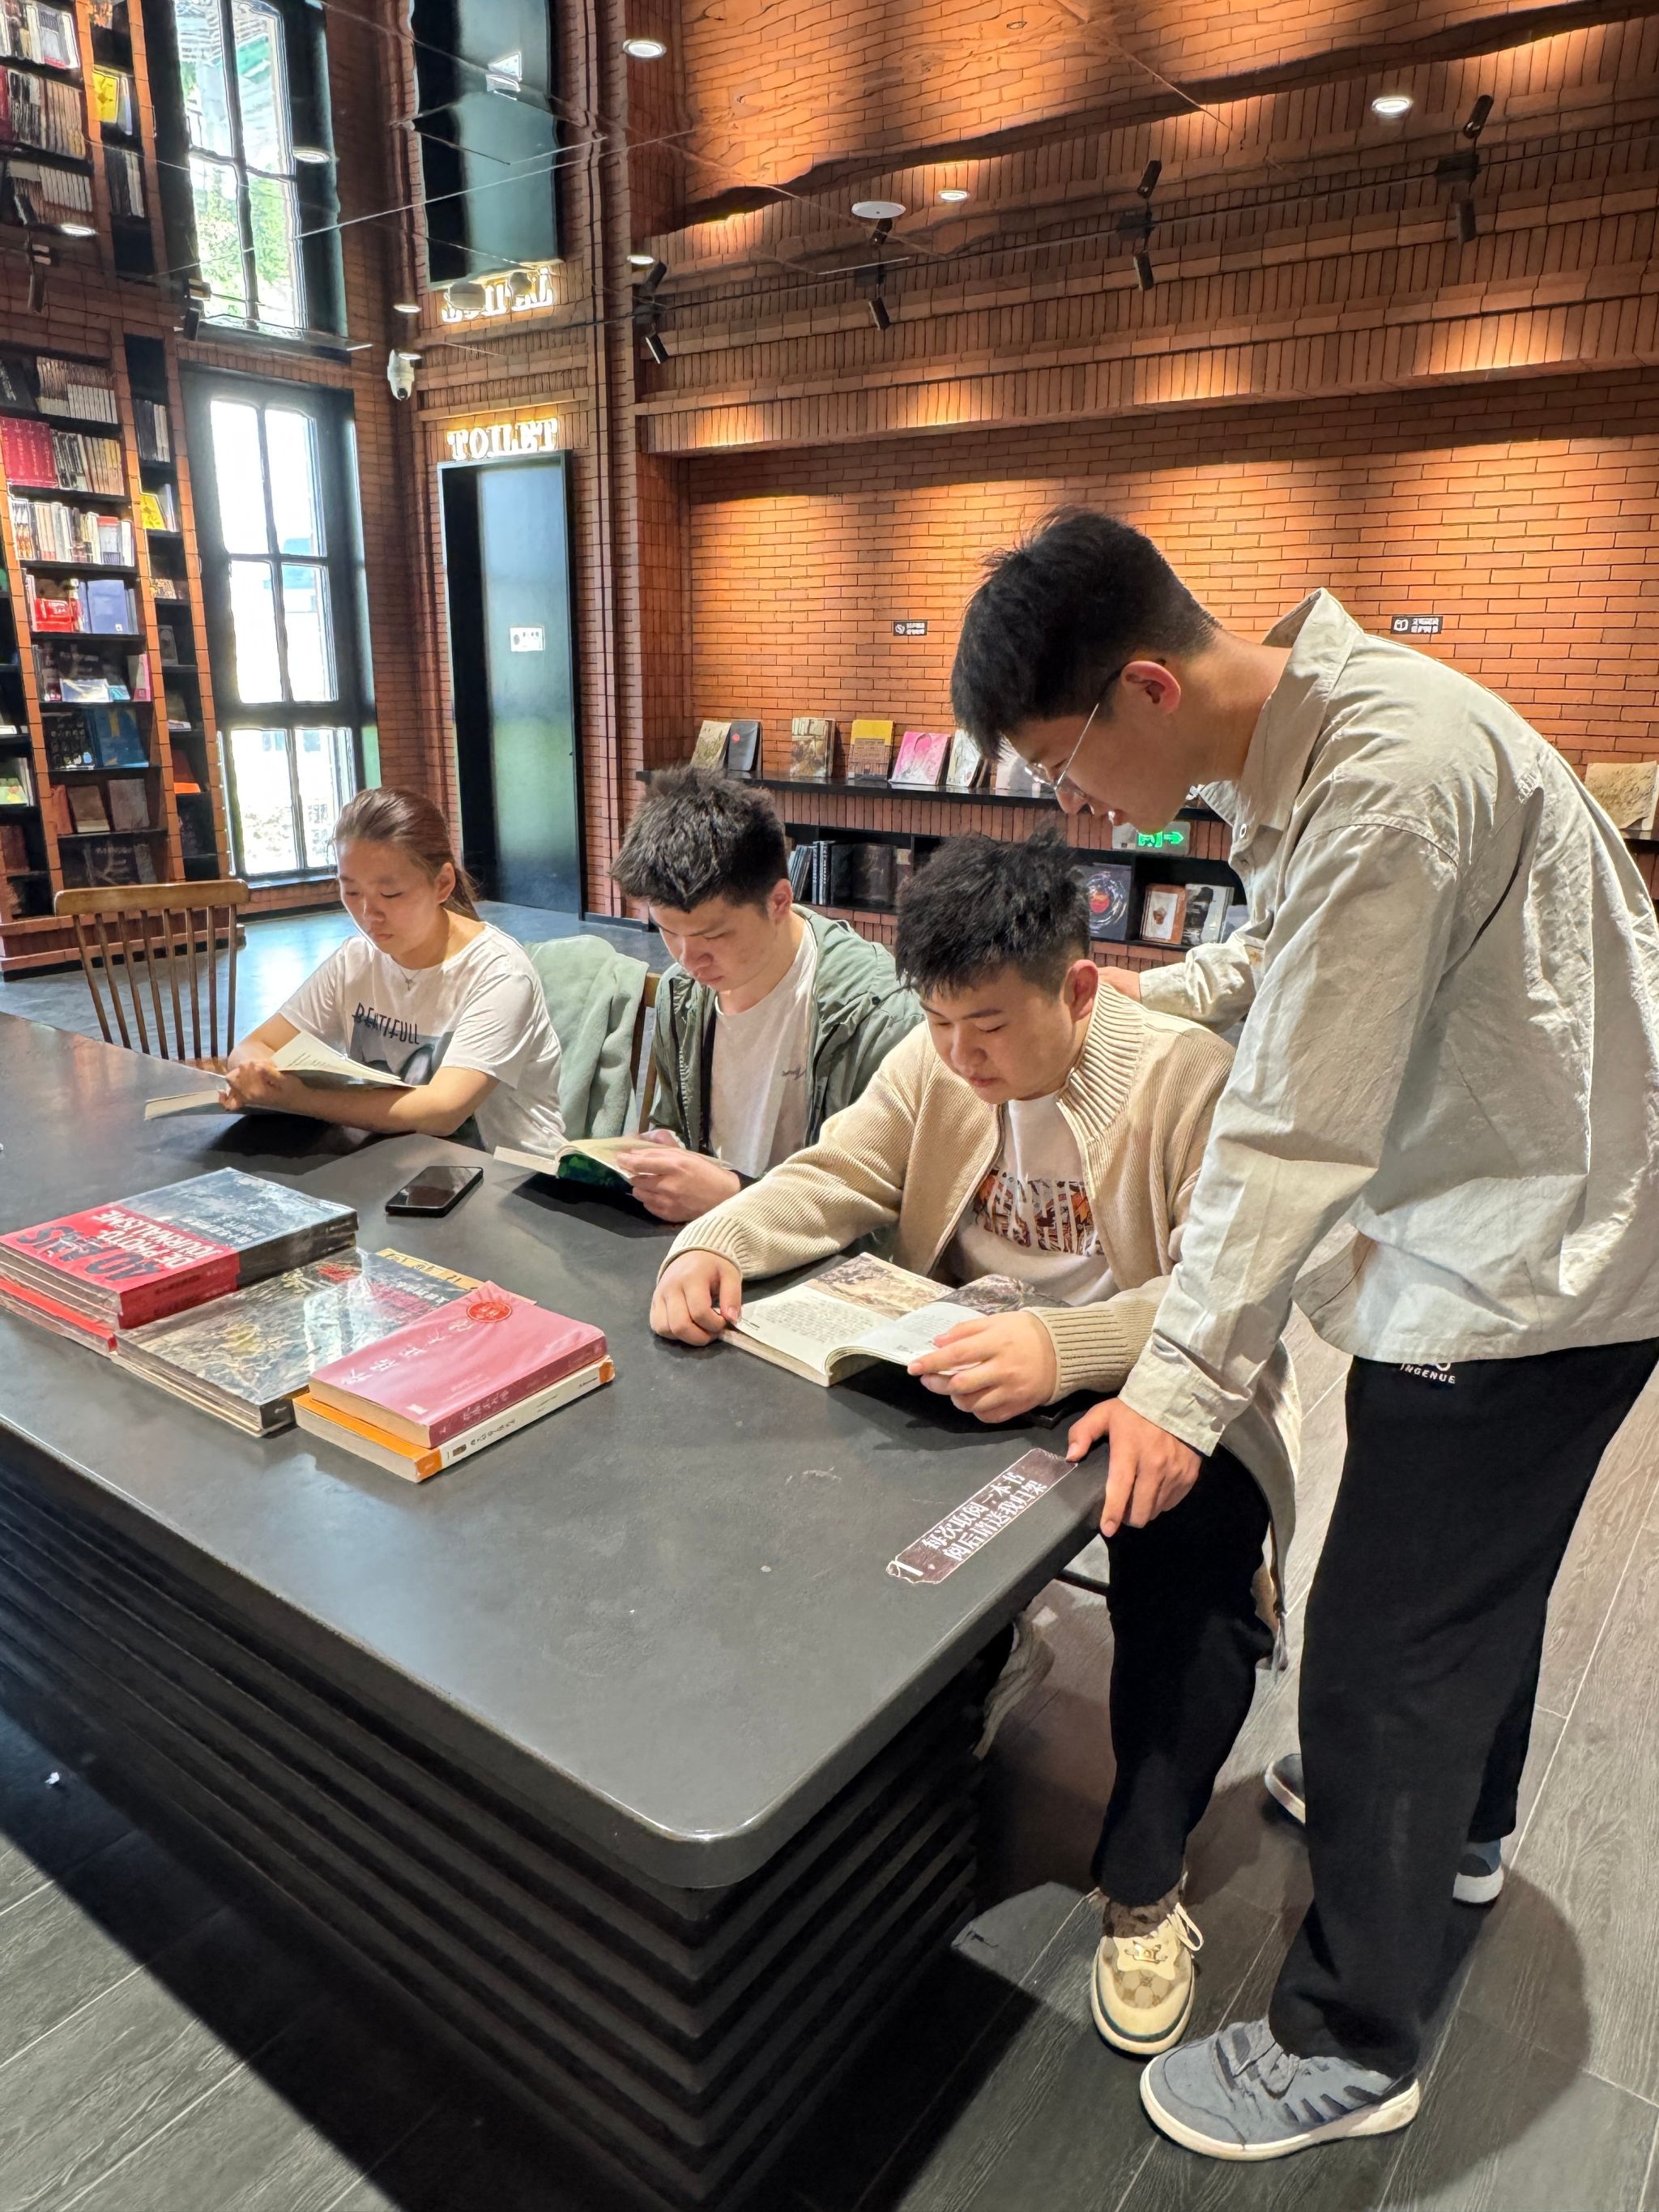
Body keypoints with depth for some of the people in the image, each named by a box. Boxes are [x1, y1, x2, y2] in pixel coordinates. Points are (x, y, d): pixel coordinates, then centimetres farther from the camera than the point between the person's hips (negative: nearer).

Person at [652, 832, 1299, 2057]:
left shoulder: (1188, 1077, -19)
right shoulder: (935, 1063, -1)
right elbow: (831, 1179, -1)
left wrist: (1065, 1348, -45)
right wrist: (715, 1241, -22)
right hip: (970, 1377, 5)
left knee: (1189, 1580, -27)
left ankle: (1143, 1887, -1)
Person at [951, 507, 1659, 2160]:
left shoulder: (1388, 783, -29)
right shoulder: (1295, 736, 1)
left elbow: (1297, 1129, -29)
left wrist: (1181, 1385, -23)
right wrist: (1143, 996, 9)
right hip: (1512, 1213, 10)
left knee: (1378, 1653, -1)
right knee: (1477, 1571, 27)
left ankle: (1347, 2048, 20)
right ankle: (1454, 1822, 52)